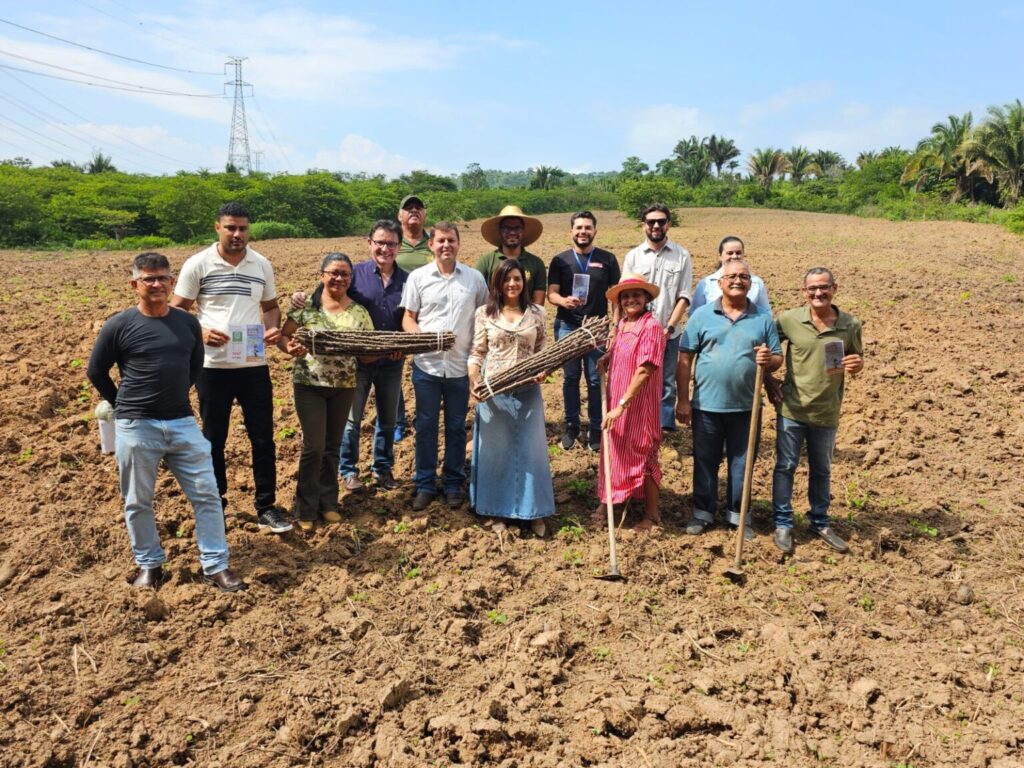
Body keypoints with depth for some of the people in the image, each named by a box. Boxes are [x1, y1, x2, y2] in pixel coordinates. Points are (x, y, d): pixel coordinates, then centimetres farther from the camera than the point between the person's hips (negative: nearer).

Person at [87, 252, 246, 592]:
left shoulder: (188, 323, 3)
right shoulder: (118, 326, -7)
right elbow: (96, 372, 4)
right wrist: (125, 406, 6)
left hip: (183, 423, 3)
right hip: (136, 427, -2)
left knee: (207, 494, 2)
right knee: (138, 501, 10)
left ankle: (215, 566, 13)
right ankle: (149, 564, 29)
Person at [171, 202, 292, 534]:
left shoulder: (262, 265, 5)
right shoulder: (197, 264, -4)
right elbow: (176, 311, -1)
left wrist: (273, 327, -7)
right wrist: (200, 333, -19)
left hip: (255, 366, 2)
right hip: (213, 366, -2)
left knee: (263, 437, 4)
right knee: (214, 438, 12)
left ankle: (267, 507, 16)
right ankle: (215, 502, 29)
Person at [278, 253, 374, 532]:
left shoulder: (359, 312, 3)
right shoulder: (306, 305, -4)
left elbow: (368, 354, 4)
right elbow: (283, 337, -3)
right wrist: (290, 348, -24)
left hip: (344, 386, 3)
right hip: (309, 384, -3)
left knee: (332, 446, 12)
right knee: (314, 446, -5)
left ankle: (328, 502, 27)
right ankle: (306, 508, 12)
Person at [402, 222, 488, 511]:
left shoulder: (475, 278, 3)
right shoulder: (418, 277, 2)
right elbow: (408, 318, 3)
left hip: (461, 366, 0)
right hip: (426, 365, 0)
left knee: (456, 427, 11)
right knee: (425, 426, 9)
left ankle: (453, 483, 24)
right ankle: (425, 485, 21)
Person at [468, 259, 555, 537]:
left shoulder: (537, 313, 3)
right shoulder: (485, 313, 0)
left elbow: (541, 352, 8)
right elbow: (477, 352, 1)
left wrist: (543, 372, -11)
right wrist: (474, 381, -13)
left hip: (527, 391, 1)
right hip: (492, 391, -1)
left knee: (530, 449, 7)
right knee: (496, 450, 9)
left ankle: (533, 511, 19)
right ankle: (498, 510, 22)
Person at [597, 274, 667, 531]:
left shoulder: (651, 327, -18)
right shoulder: (622, 324, 6)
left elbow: (644, 371, -22)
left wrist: (622, 405, -23)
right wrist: (607, 359, 3)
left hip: (639, 403, -7)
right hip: (616, 401, 7)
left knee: (642, 455, 5)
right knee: (614, 450, 17)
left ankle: (652, 512, 22)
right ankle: (609, 501, 33)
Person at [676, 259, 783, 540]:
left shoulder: (763, 319, 3)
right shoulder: (702, 315, -1)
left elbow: (778, 358, 7)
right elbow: (685, 360, -2)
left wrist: (769, 360, -18)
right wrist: (683, 400, -5)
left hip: (746, 407, 1)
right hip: (707, 405, -1)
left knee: (742, 464, 12)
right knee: (705, 462, 11)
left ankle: (738, 514, 28)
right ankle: (702, 512, 26)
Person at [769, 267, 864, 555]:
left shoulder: (851, 325, -2)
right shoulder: (788, 320, -7)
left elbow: (858, 358, 10)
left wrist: (857, 364, -14)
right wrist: (770, 382, -2)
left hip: (827, 412, 2)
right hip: (792, 409, -2)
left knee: (821, 471, 17)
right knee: (786, 466, 7)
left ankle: (820, 523, 33)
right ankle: (783, 525, 20)